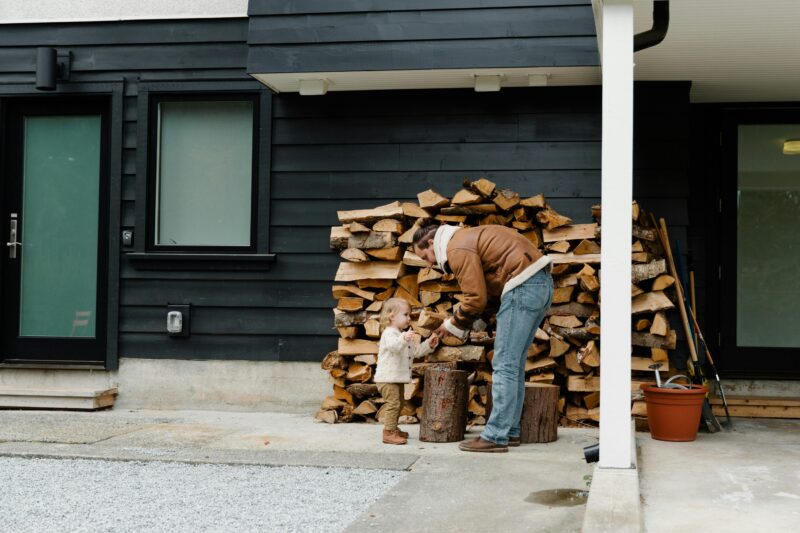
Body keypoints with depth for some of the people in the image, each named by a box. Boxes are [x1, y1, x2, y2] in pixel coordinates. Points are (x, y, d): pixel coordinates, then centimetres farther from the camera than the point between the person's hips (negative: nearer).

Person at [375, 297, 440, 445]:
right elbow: (393, 345, -36)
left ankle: (393, 429, 32)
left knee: (398, 404, 19)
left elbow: (416, 351, 22)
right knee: (393, 403, -15)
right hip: (387, 377, -10)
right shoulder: (389, 333, -14)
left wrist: (429, 344, 8)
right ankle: (389, 433, -14)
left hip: (398, 378, 10)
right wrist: (404, 339, -55)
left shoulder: (404, 335, 19)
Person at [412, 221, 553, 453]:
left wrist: (453, 325, 2)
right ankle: (510, 431, 18)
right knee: (514, 364, 14)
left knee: (504, 365, -8)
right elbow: (482, 291, 20)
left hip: (523, 287, -11)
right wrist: (459, 319, 13)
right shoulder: (468, 238, 22)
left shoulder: (458, 250, -9)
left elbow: (476, 299, -13)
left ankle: (496, 437, -7)